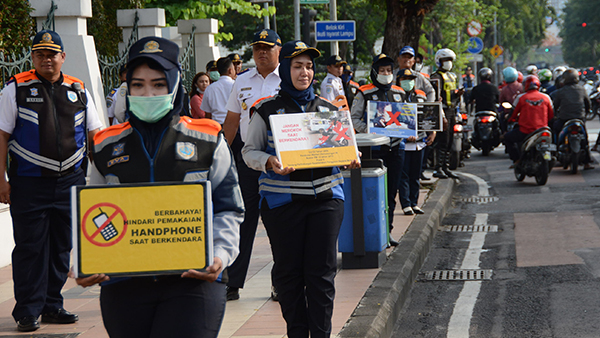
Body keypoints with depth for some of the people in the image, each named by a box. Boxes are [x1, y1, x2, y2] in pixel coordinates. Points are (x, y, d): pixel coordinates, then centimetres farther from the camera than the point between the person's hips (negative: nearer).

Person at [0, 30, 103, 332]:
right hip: (29, 182, -3)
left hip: (70, 181, 4)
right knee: (30, 247, -2)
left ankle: (52, 306, 20)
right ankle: (27, 312, 5)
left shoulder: (78, 90, 10)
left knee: (61, 246, 9)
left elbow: (96, 132, 17)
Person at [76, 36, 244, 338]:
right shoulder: (107, 147, 12)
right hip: (123, 286, 2)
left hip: (193, 280, -2)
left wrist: (220, 254, -12)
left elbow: (228, 210, 6)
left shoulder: (207, 141, 7)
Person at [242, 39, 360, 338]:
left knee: (322, 271, -2)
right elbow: (249, 151, 2)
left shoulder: (327, 108, 12)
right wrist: (269, 163, -18)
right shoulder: (267, 110, 2)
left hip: (325, 198, 2)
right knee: (288, 271, 2)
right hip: (282, 200, -2)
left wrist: (349, 159, -3)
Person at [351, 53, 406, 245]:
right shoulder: (365, 93, 0)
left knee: (391, 192, 7)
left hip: (396, 148, 5)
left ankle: (387, 231, 15)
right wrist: (368, 130, -18)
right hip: (374, 149, -5)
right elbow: (354, 118, -2)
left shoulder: (399, 93, 15)